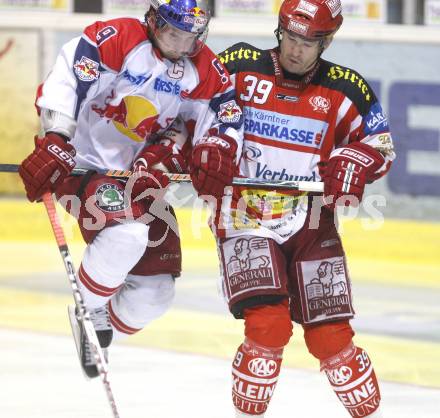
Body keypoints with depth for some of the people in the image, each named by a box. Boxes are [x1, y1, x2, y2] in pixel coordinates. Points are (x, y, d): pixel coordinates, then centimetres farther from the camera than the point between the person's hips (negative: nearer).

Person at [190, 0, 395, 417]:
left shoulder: (345, 90, -1)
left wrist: (353, 163, -13)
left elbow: (379, 143, 8)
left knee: (330, 336, -1)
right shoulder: (239, 67, -5)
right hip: (245, 221, -2)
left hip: (310, 226, 2)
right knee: (268, 326, -20)